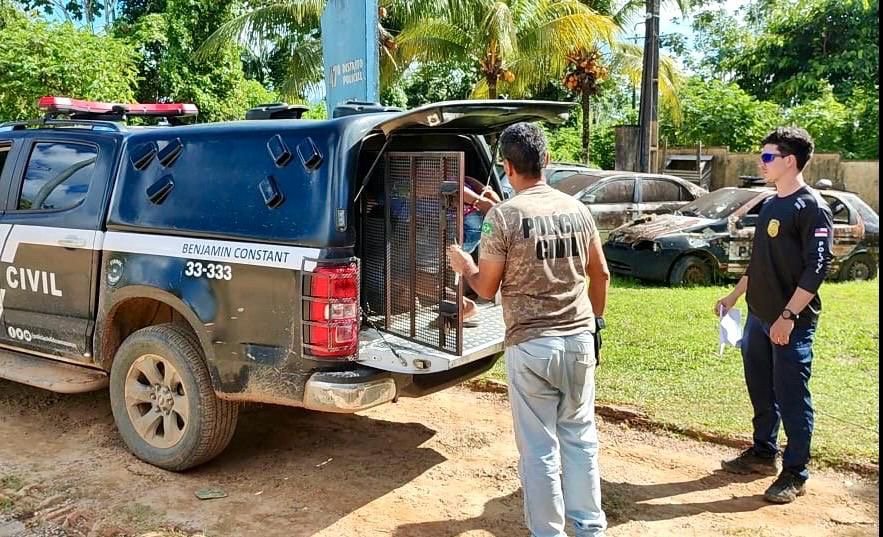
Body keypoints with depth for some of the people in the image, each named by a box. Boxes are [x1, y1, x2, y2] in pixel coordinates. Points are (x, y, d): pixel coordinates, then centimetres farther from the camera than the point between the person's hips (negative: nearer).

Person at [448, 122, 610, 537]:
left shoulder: (503, 215, -11)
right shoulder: (577, 209, 4)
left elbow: (487, 289, -6)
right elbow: (600, 274, 13)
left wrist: (465, 268, 15)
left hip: (531, 346, -5)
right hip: (579, 340, 5)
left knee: (539, 447, 7)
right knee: (580, 437, 18)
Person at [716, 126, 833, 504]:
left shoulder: (812, 207, -12)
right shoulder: (770, 205, 14)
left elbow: (817, 267, -18)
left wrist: (789, 316, -23)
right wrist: (734, 296, 21)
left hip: (792, 322, -8)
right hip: (758, 317, 8)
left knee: (792, 397, 0)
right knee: (761, 391, 17)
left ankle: (795, 474, 12)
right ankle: (763, 453, 32)